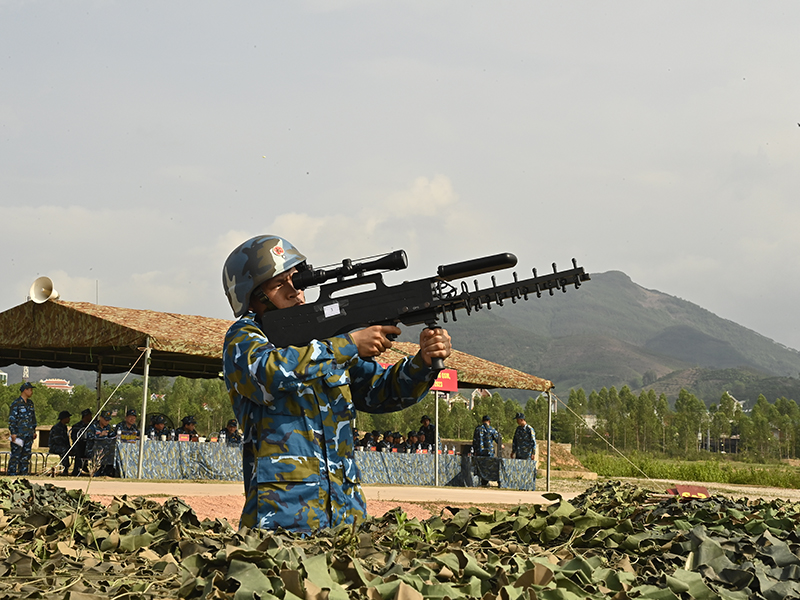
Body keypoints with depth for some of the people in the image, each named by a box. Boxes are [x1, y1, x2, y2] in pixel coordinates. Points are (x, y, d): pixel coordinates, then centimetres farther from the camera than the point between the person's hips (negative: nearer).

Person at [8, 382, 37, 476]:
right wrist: (13, 433, -15)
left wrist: (34, 431, 17)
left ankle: (23, 473, 13)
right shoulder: (16, 403, -9)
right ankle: (12, 474, -4)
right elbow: (11, 419, -11)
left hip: (29, 434, 7)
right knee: (16, 455, -7)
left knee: (26, 455, 7)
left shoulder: (30, 403, 13)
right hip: (19, 434, -7)